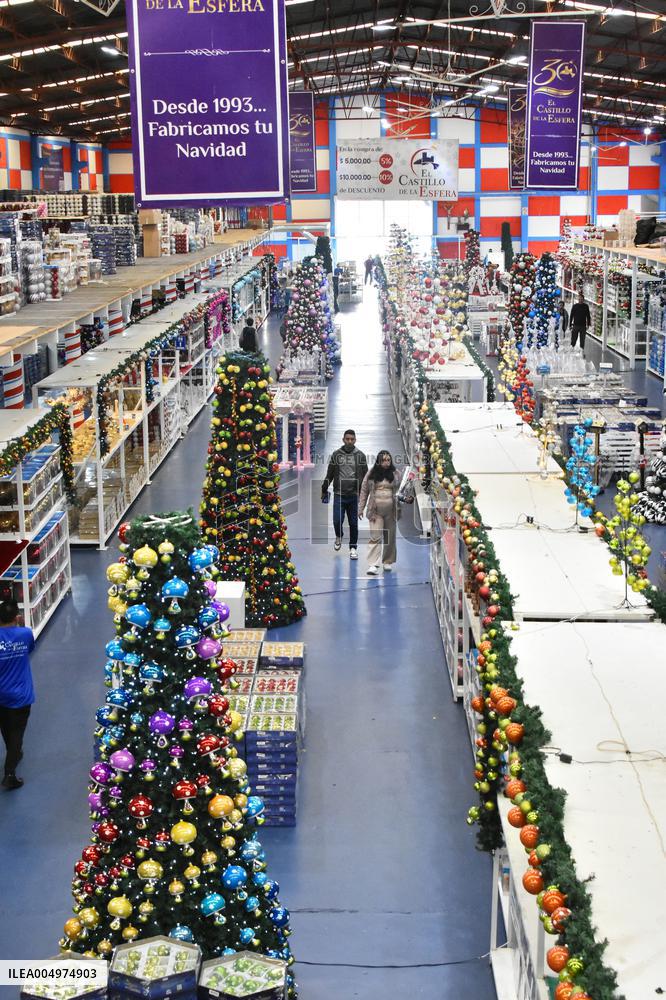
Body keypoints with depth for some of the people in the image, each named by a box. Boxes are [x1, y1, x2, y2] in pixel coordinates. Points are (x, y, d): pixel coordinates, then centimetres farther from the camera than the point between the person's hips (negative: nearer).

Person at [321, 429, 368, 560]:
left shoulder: (360, 456, 5)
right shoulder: (336, 455, 5)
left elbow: (365, 476, 8)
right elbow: (329, 474, 12)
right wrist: (324, 490, 12)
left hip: (354, 495, 0)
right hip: (339, 495, 0)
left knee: (353, 523, 4)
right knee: (337, 521, -6)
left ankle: (353, 548, 17)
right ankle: (339, 537, 26)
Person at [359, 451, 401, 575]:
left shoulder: (396, 474, 4)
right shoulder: (371, 474, 3)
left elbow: (400, 491, 7)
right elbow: (364, 491, 8)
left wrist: (399, 509, 0)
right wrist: (361, 508, 5)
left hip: (391, 510, 1)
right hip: (375, 511, -1)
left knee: (390, 537, 10)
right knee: (375, 537, -9)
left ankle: (388, 562, 27)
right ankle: (373, 565, -14)